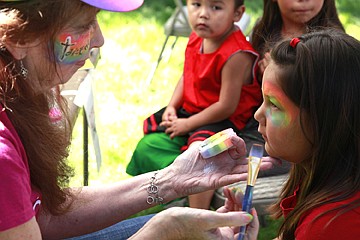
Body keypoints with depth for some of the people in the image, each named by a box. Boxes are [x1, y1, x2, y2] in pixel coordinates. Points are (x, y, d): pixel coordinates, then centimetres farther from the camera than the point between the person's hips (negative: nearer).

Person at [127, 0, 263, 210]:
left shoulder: (236, 56, -28)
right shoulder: (197, 39, -2)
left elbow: (227, 106, -25)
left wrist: (188, 124, -17)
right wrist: (171, 107, -1)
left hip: (226, 121, -9)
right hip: (190, 111, 9)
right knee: (148, 146, 10)